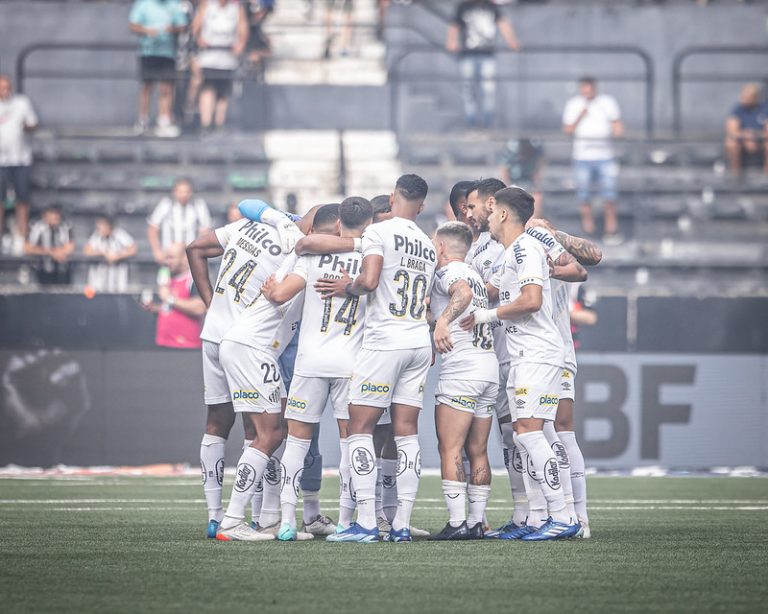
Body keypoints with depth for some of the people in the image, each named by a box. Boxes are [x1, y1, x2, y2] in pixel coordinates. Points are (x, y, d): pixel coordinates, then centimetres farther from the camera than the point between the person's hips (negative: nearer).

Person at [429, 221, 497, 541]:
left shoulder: (447, 271, -4)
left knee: (450, 449, -10)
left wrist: (442, 321, -39)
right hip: (490, 366, 9)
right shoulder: (474, 274, 23)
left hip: (461, 367, -9)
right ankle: (476, 522, 7)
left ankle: (457, 523, -16)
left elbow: (463, 293, -26)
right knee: (477, 451, 9)